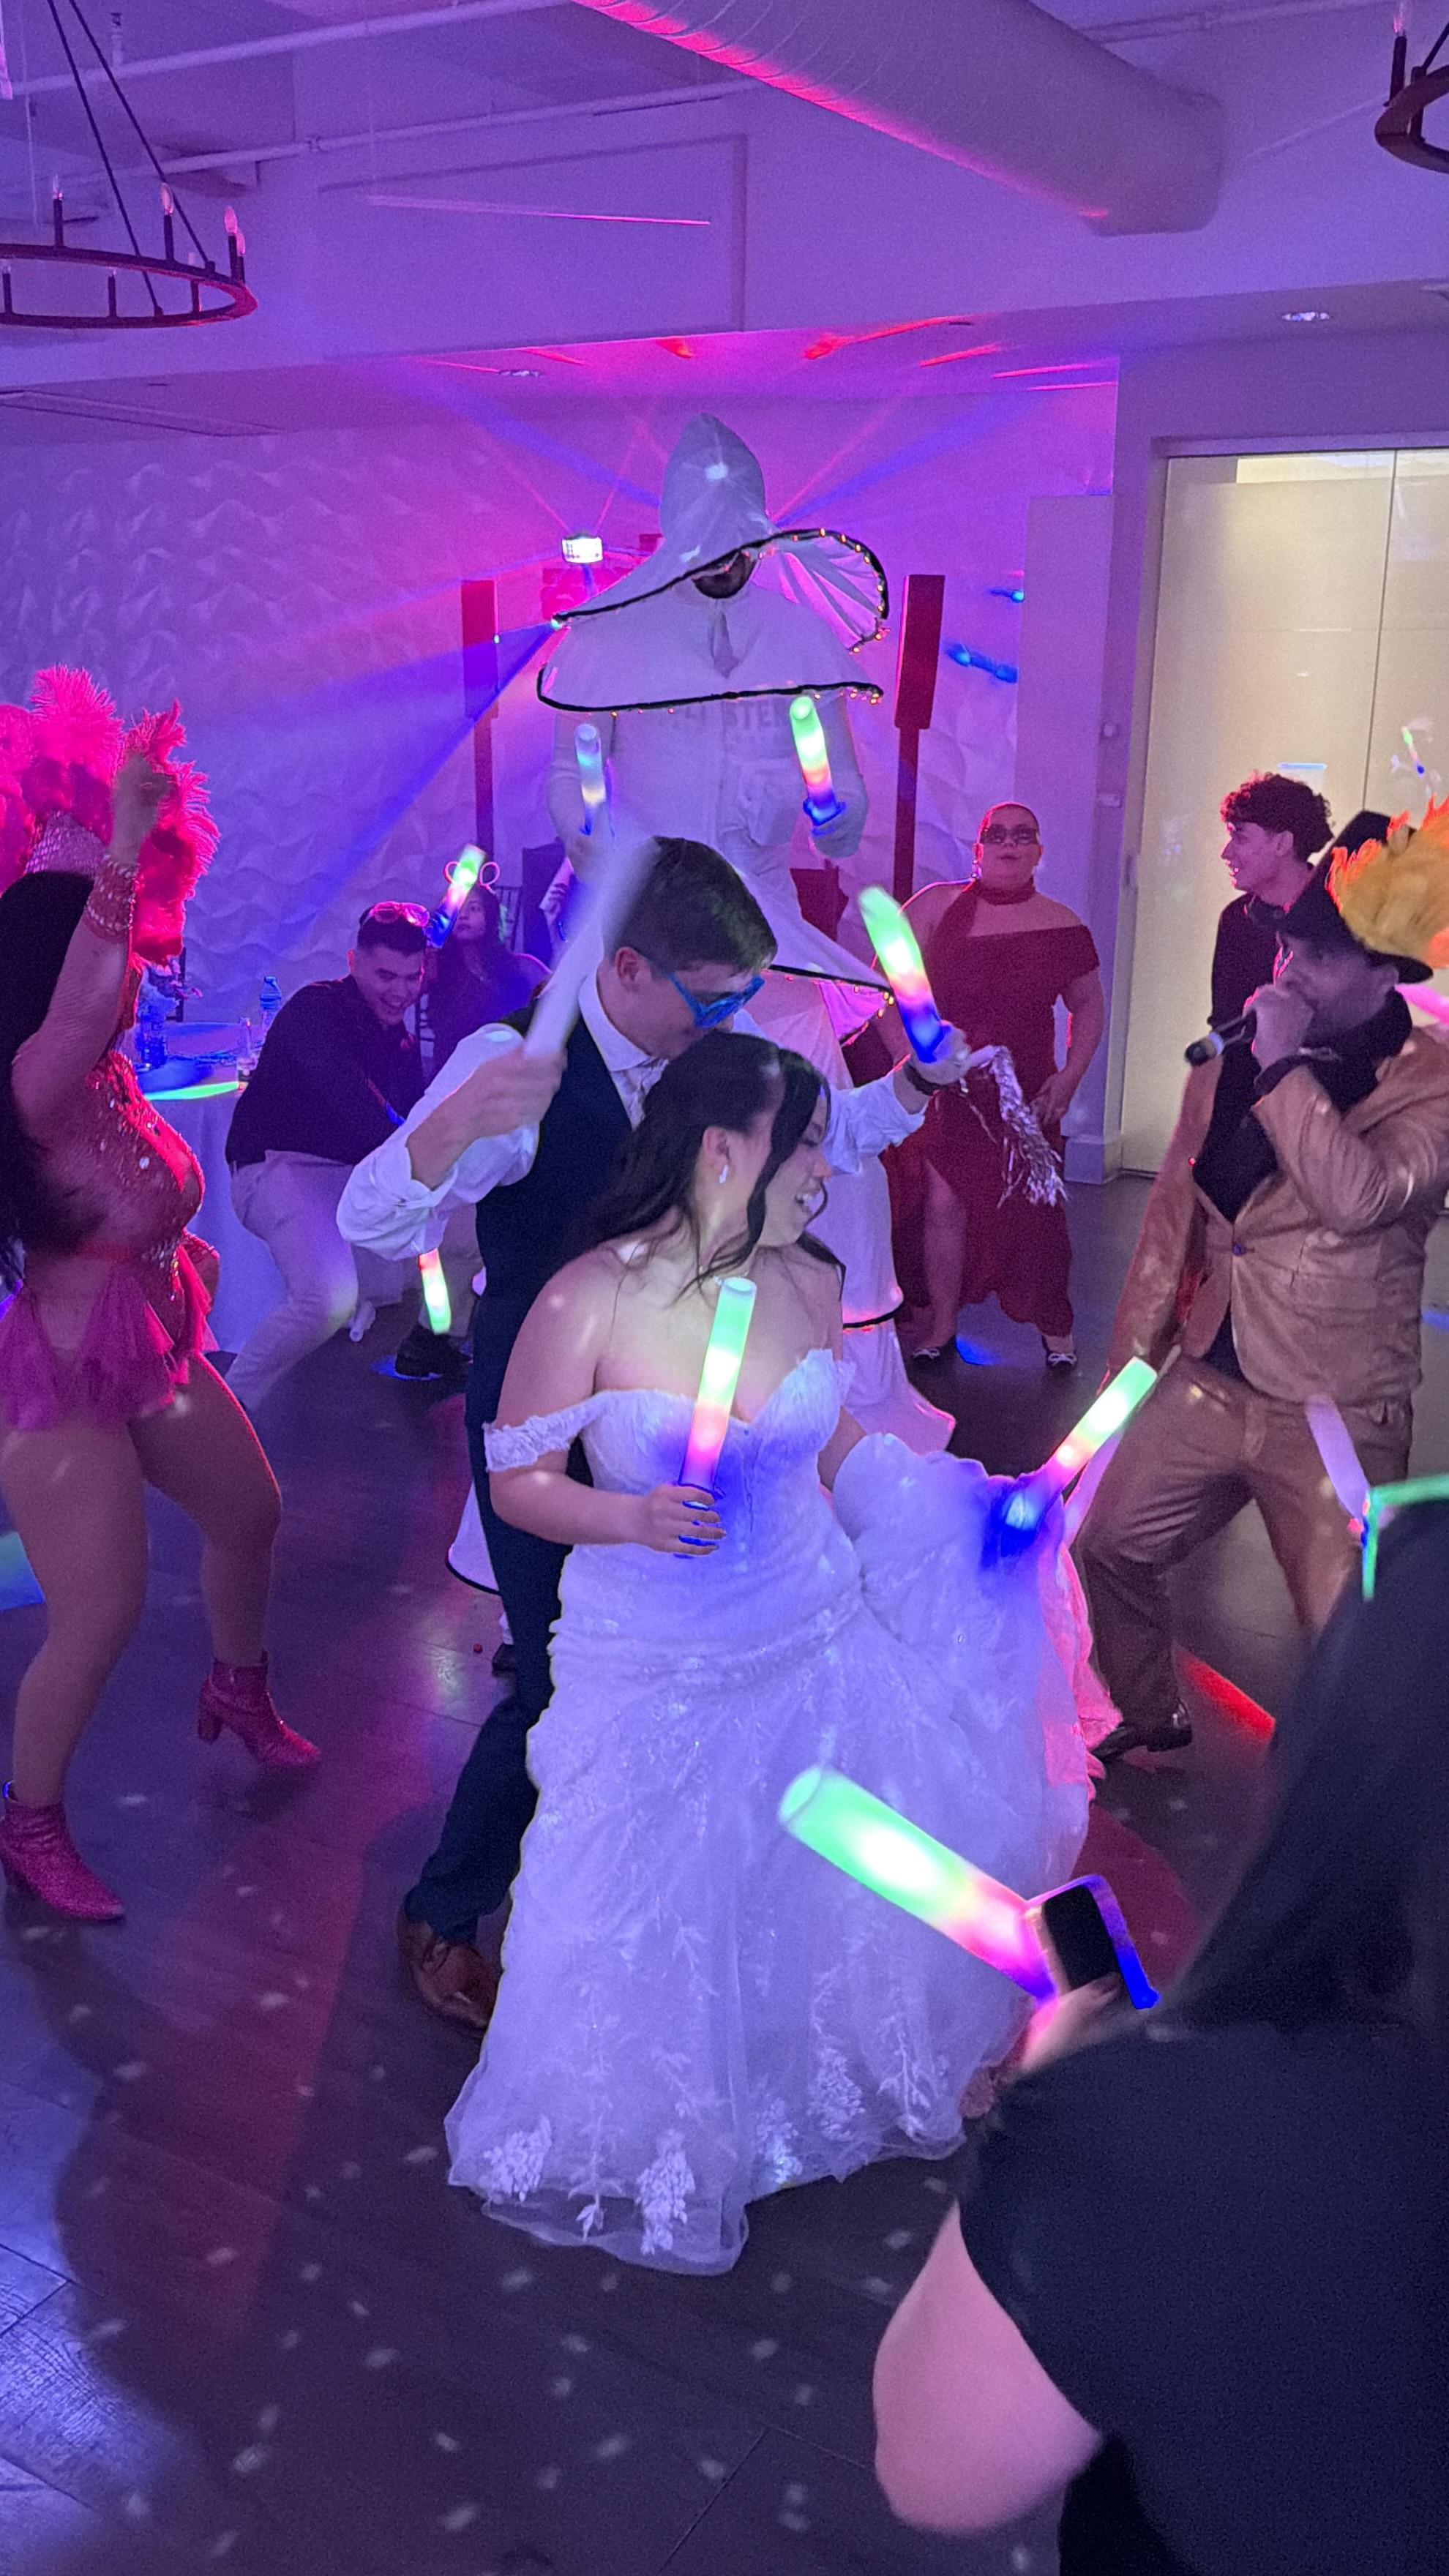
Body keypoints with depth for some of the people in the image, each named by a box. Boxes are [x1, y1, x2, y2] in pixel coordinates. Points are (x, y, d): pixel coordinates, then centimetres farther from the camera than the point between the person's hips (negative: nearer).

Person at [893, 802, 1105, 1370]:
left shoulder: (1060, 927, 2)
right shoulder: (936, 906, -2)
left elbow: (1089, 1004, 13)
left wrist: (1069, 1077, 2)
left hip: (1024, 1096, 1)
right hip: (942, 1089, -1)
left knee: (1029, 1207, 4)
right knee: (943, 1201, -2)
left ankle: (1053, 1324, 22)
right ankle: (941, 1324, 14)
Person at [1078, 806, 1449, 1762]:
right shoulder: (1230, 1064, 5)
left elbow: (1358, 1194, -29)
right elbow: (1175, 1217, 12)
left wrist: (1283, 1065, -22)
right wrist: (1129, 1361, 12)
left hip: (1336, 1413, -5)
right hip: (1209, 1384, 6)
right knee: (1108, 1545, 13)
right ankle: (1150, 1716, 38)